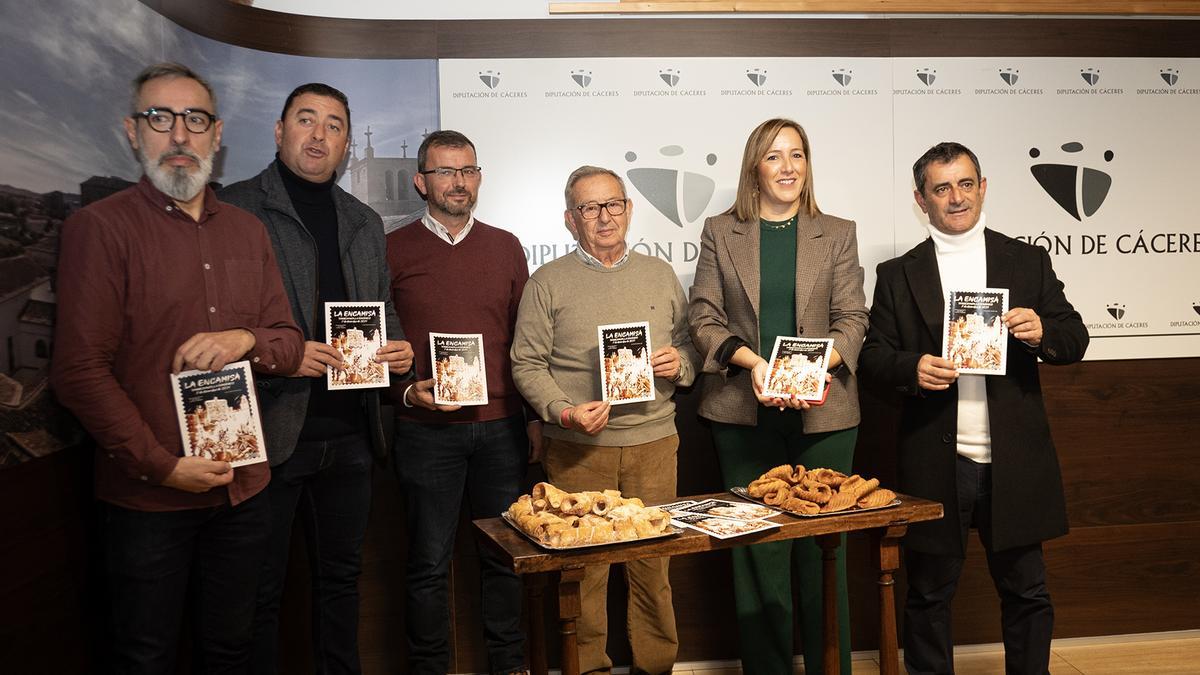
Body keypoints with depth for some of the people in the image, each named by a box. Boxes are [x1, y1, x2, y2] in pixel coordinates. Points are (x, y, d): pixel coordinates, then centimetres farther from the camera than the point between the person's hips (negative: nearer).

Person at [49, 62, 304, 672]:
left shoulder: (248, 232, 9)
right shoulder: (99, 227, -8)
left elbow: (290, 343, 11)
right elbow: (78, 372, -13)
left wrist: (246, 340, -12)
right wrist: (162, 465, -15)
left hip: (243, 486, 5)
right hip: (147, 496, -4)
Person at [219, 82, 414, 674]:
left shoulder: (365, 222, 14)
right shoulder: (236, 207, -4)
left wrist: (398, 349, 1)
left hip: (348, 434, 6)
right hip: (270, 435, -5)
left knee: (341, 575, 18)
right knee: (260, 589, 8)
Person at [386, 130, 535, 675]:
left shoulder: (505, 247, 9)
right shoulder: (392, 250, 1)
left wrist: (534, 416, 9)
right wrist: (407, 392, -12)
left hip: (501, 426, 3)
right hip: (426, 430, -2)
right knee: (429, 562, 6)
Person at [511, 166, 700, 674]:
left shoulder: (660, 275, 13)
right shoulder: (548, 282, 3)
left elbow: (689, 345, 18)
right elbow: (527, 363, 0)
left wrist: (680, 363, -4)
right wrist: (564, 412, -14)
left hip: (653, 443, 2)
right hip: (578, 448, -2)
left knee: (653, 564, 6)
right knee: (583, 565, 3)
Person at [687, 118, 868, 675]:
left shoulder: (837, 234, 9)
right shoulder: (720, 232, 7)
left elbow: (852, 320, 3)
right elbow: (704, 318, 2)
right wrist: (753, 363, -13)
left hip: (822, 412, 1)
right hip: (744, 415, 0)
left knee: (822, 546, 6)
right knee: (757, 546, 4)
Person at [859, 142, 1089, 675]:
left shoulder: (1029, 262, 7)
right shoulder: (897, 275, 5)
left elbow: (1075, 340, 7)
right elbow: (873, 355, 4)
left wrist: (1041, 332, -14)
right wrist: (912, 367, -17)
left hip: (1014, 463, 1)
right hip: (935, 464, -1)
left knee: (1026, 592, 12)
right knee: (929, 595, 11)